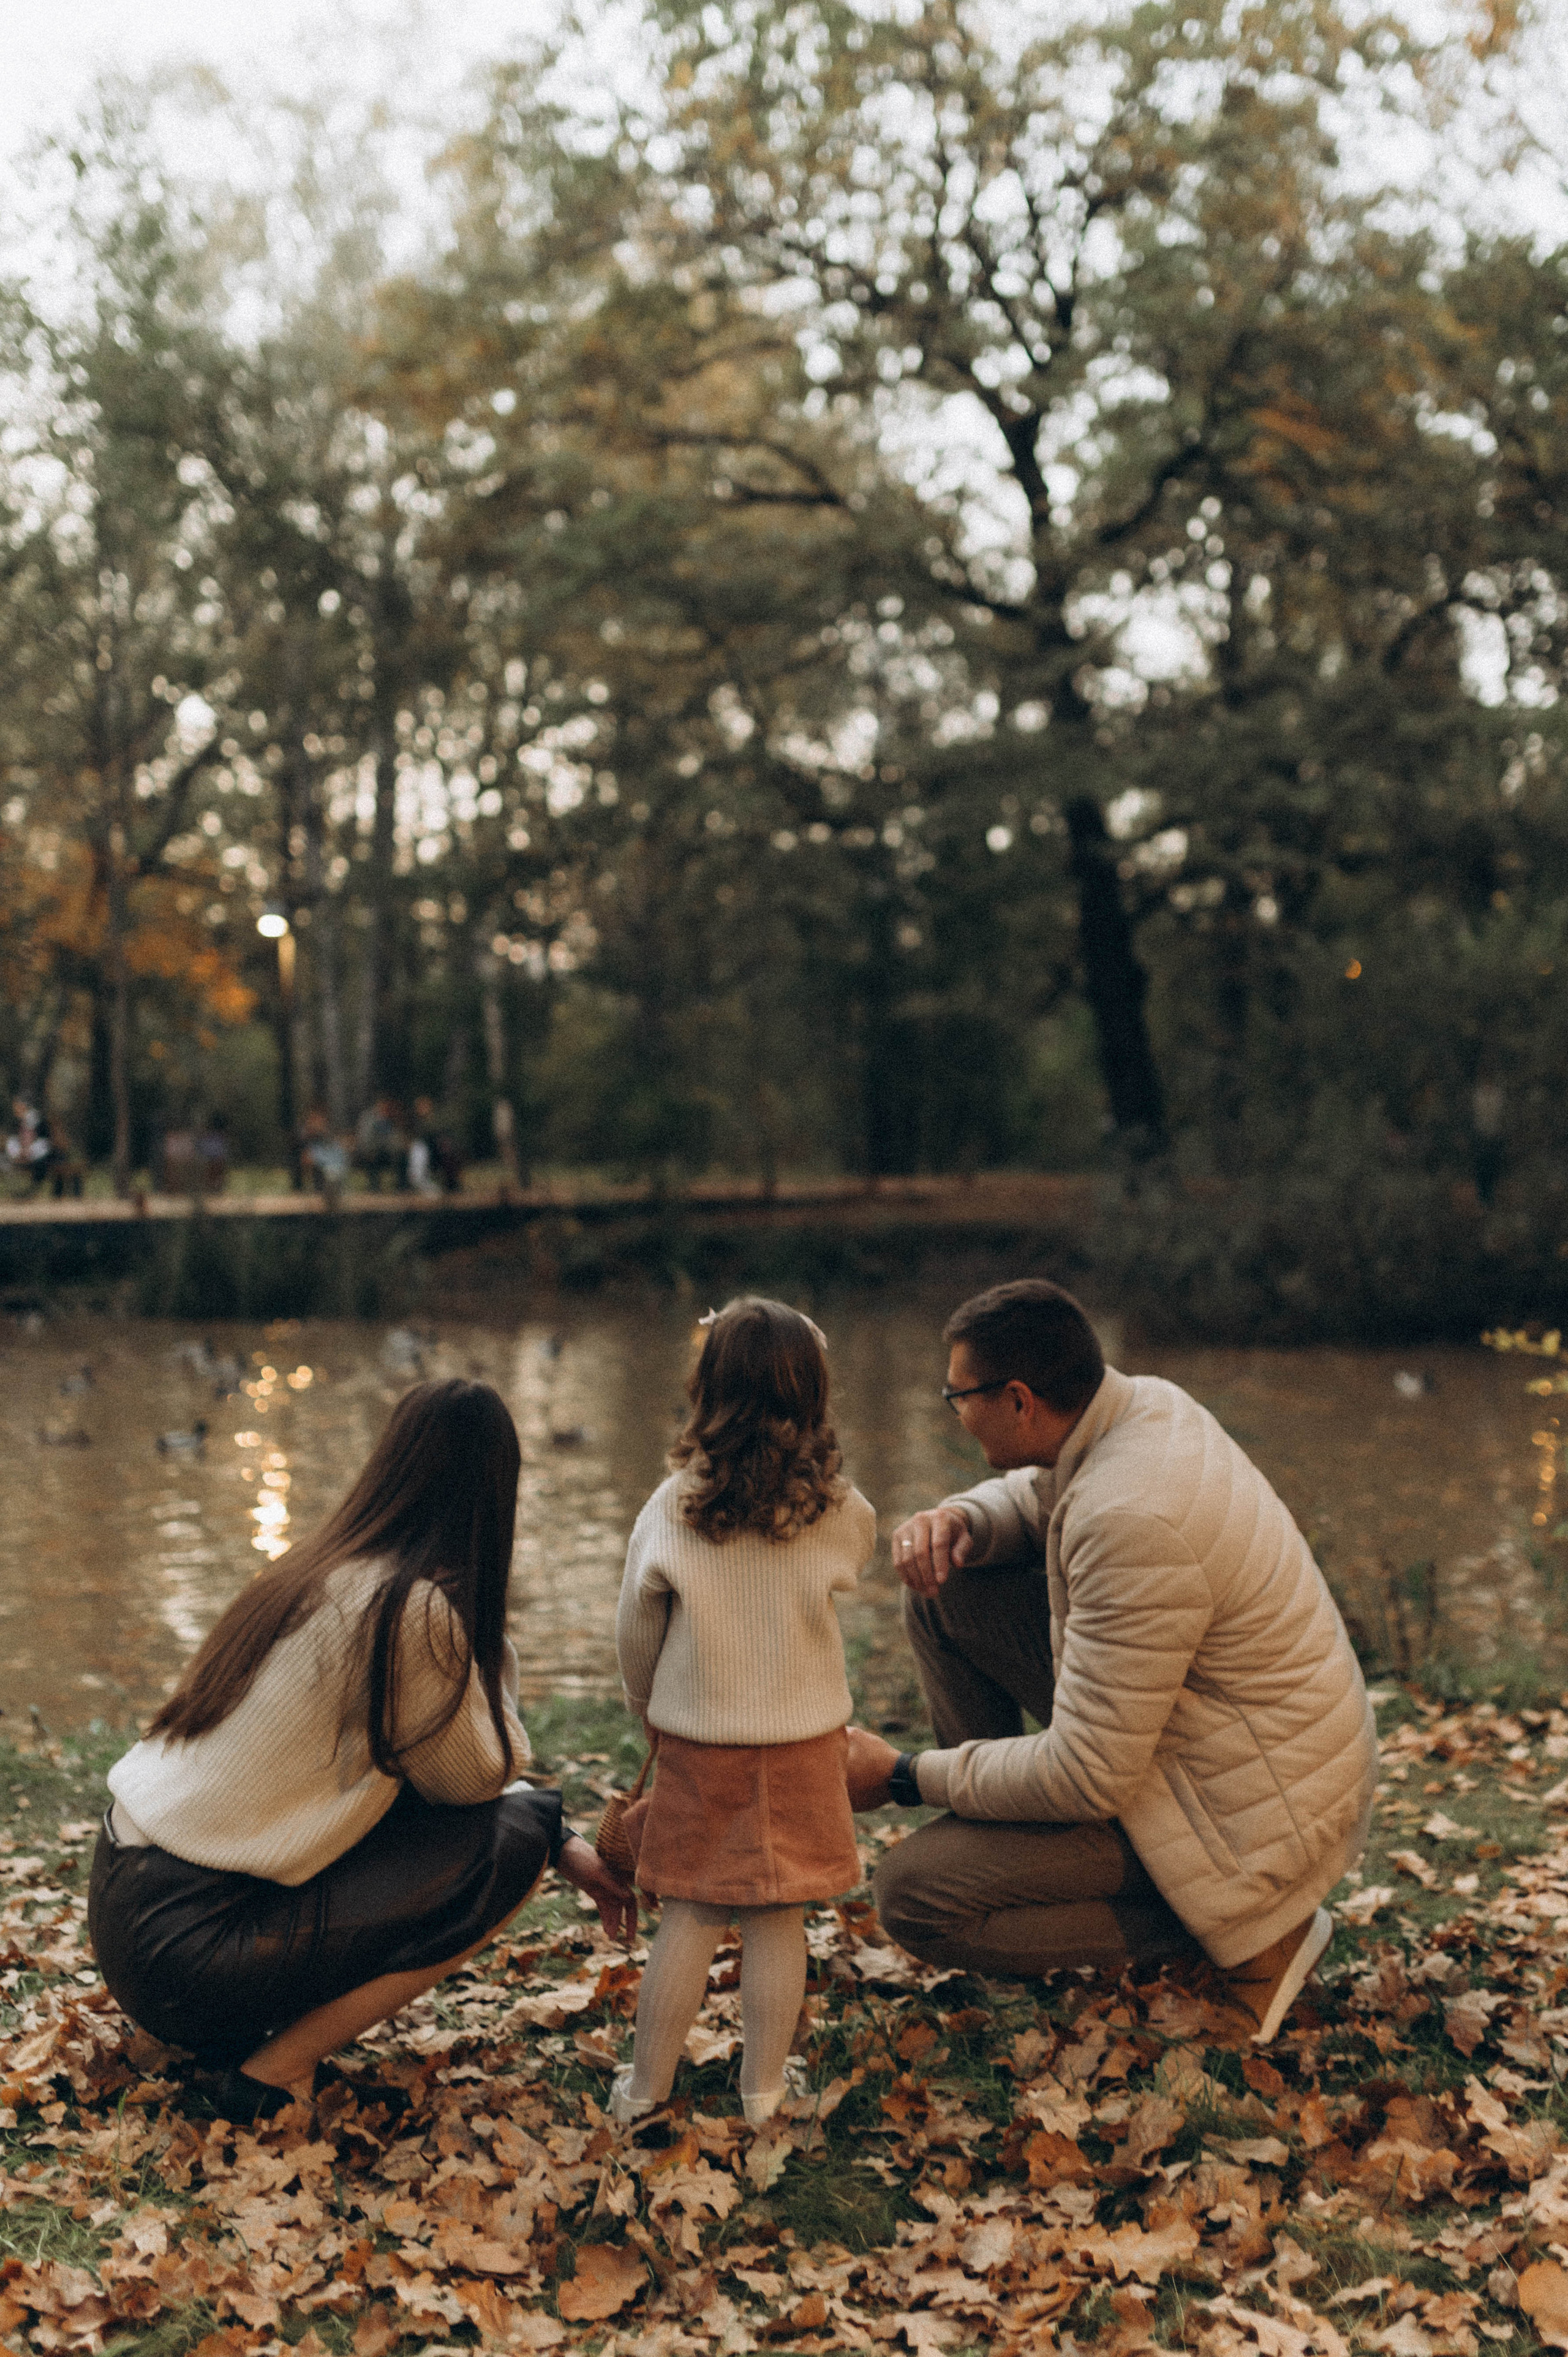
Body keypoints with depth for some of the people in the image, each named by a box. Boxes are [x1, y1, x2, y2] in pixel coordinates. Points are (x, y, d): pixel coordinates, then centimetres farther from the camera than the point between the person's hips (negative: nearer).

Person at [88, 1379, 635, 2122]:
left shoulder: (320, 1573, 9)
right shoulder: (413, 1610, -19)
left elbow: (452, 1767, 17)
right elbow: (477, 1779, -4)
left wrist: (569, 1849, 13)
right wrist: (485, 1646, 7)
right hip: (188, 1955, -9)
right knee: (510, 1844, -5)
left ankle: (246, 2031, 13)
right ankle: (273, 2071, -2)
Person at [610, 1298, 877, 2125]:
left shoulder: (671, 1509, -11)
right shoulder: (840, 1514, -11)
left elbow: (634, 1633, -1)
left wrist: (649, 1711, 18)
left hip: (695, 1745, 0)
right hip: (802, 1746, 0)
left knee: (690, 1916, 11)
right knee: (777, 1919, 10)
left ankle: (646, 2085, 18)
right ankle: (762, 2088, 18)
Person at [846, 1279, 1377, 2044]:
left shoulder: (1133, 1521, -33)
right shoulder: (1140, 1403, -5)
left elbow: (1088, 1778, -27)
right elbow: (1032, 1498, 18)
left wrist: (904, 1776, -16)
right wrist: (959, 1521, -6)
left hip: (1252, 1817, -9)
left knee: (912, 1896, -14)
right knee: (944, 1594, 5)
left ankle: (1244, 1933, -5)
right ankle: (996, 1839, 17)